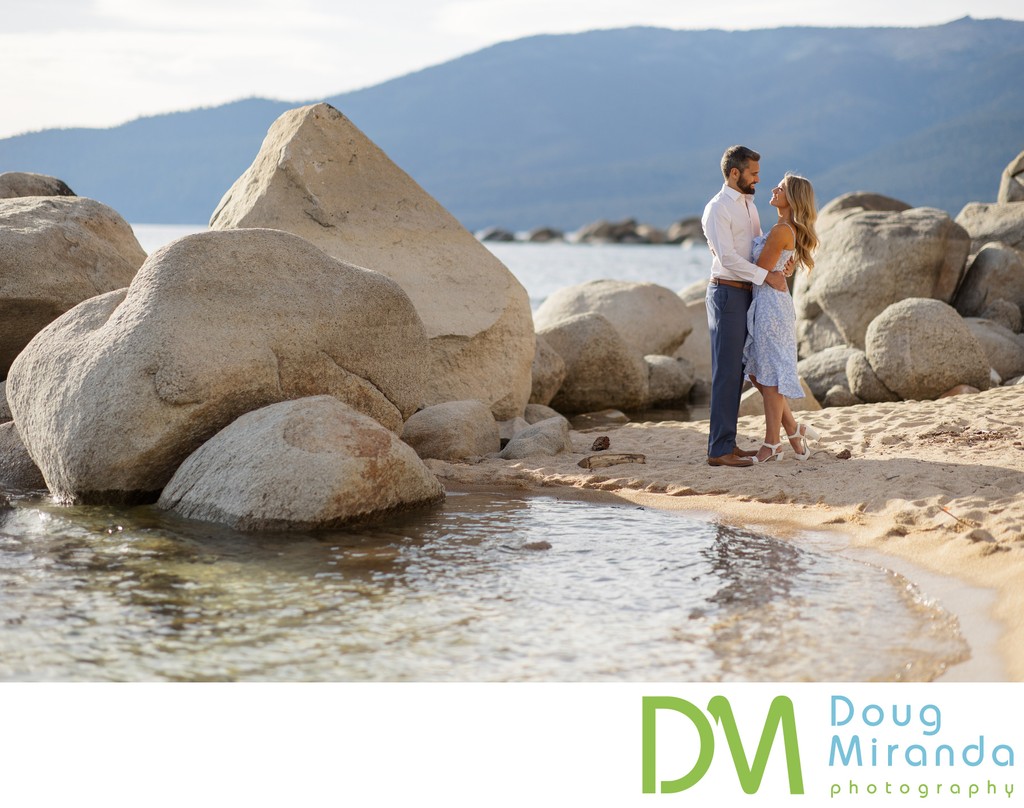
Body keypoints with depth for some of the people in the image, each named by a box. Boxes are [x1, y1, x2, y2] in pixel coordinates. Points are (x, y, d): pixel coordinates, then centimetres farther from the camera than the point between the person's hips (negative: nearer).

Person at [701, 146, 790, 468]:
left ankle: (727, 443, 15)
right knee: (726, 372, -9)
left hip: (745, 294, 9)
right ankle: (719, 450, -7)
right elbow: (727, 257, -21)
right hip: (727, 293, -9)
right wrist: (767, 276, -20)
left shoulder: (748, 206, 16)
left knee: (735, 371, 10)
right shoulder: (717, 209, -13)